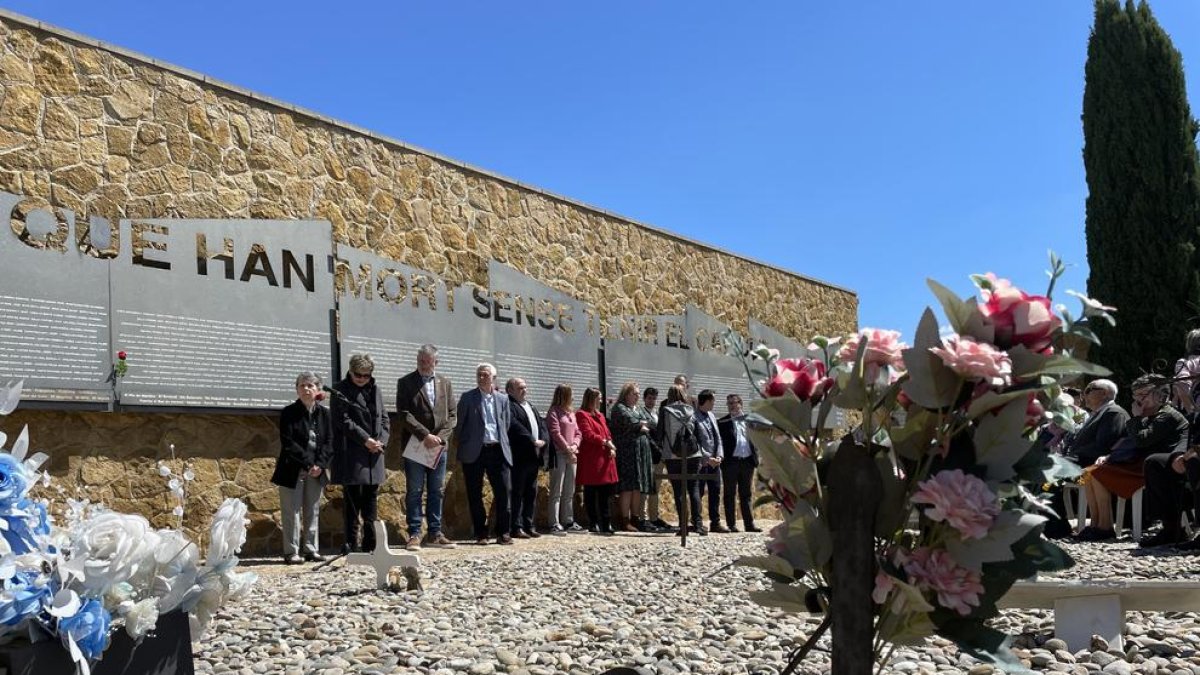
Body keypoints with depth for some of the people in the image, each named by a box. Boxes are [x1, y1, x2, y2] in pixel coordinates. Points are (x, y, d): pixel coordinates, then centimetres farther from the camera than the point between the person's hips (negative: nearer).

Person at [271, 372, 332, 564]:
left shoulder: (324, 413, 7)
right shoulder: (288, 413, -4)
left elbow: (329, 441, 4)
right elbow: (288, 443, -11)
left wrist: (320, 464, -11)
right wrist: (308, 464, -16)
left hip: (316, 471, 4)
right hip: (293, 470, -4)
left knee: (313, 511, 8)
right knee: (292, 511, -2)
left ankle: (310, 548, 16)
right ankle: (291, 551, 3)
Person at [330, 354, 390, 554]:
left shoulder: (375, 391, 14)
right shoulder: (341, 391, -3)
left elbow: (385, 419, 14)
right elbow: (344, 421, -11)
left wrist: (381, 441, -3)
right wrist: (365, 439, -15)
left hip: (374, 454, 6)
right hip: (351, 454, -6)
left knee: (371, 496, 10)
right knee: (352, 498, -4)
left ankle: (370, 542, 17)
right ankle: (351, 542, 1)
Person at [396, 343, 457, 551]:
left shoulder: (445, 382, 11)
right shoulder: (405, 383, 0)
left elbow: (452, 414, 8)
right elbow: (404, 414, -9)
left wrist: (440, 437, -7)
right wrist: (425, 435, -17)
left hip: (439, 446, 4)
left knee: (437, 492, 7)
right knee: (414, 492, -1)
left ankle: (434, 533, 13)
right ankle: (414, 535, 3)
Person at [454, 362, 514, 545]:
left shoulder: (503, 399, 11)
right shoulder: (467, 398, 3)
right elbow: (460, 424, 5)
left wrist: (502, 444, 12)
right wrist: (462, 444, 5)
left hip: (498, 450, 2)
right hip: (474, 452, -2)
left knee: (503, 492, -2)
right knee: (475, 494, 2)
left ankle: (503, 533, 7)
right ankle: (480, 534, 11)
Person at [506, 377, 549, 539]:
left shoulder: (531, 407, 23)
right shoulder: (509, 406, -7)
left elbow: (542, 424, 16)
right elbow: (515, 427, -18)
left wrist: (543, 440, -3)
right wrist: (533, 441, -17)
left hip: (534, 457, 9)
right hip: (519, 457, -9)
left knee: (531, 493, 11)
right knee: (517, 493, -5)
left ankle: (528, 526, 17)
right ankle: (516, 527, -3)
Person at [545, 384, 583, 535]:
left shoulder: (571, 412, 19)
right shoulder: (554, 412, -5)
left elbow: (577, 432, 16)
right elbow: (556, 433, -12)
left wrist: (575, 445, -3)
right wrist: (568, 449, -13)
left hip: (572, 455, 8)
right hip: (559, 454, -8)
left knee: (569, 492, 11)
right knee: (557, 491, -7)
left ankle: (568, 522, 17)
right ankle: (555, 524, -7)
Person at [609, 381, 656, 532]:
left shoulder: (641, 409, 23)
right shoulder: (619, 409, -2)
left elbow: (652, 425, 12)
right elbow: (630, 423, -16)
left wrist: (642, 425, -5)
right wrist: (642, 426, 0)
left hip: (642, 452, 7)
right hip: (627, 451, -7)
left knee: (638, 487, 8)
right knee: (628, 487, -9)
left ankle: (636, 518, 13)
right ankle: (625, 521, -6)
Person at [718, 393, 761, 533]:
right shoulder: (722, 422, 2)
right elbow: (720, 442, -2)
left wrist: (755, 457, 3)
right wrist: (721, 459, -12)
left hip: (747, 461, 3)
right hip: (731, 462, -3)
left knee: (746, 495, 8)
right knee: (730, 495, 2)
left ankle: (749, 524, 11)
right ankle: (731, 525, 6)